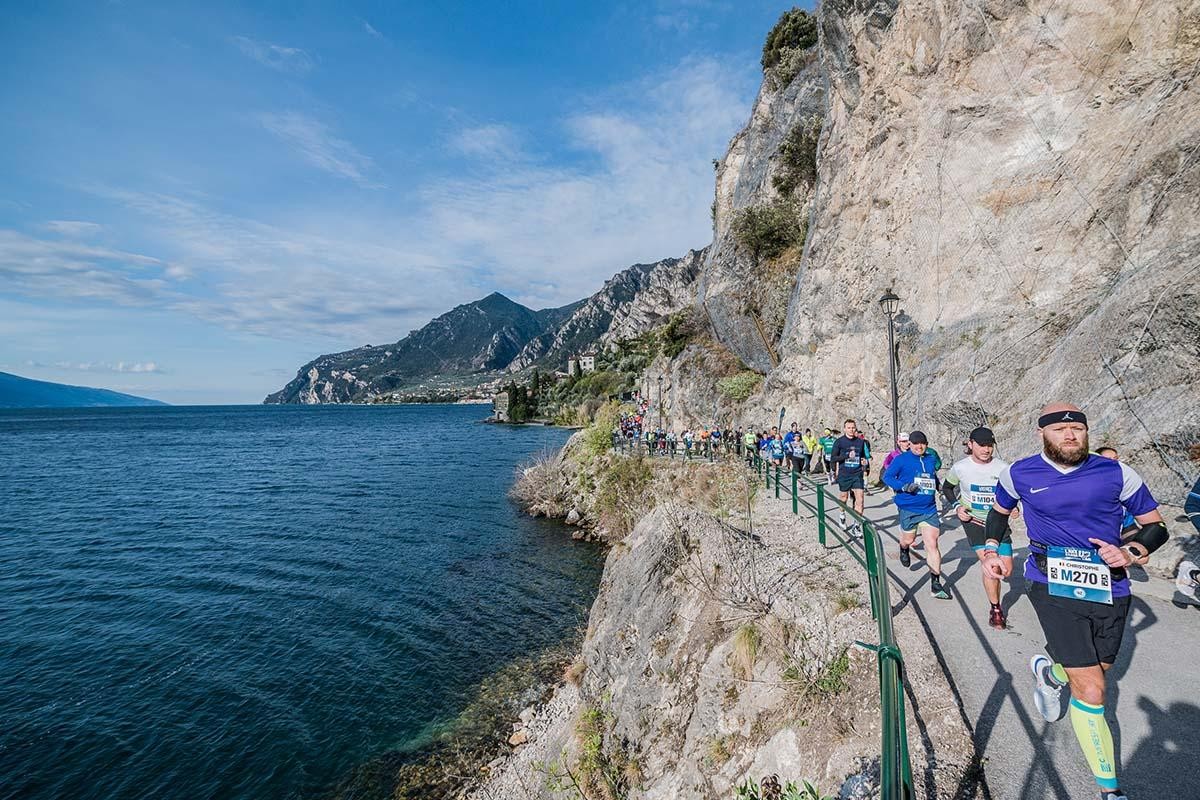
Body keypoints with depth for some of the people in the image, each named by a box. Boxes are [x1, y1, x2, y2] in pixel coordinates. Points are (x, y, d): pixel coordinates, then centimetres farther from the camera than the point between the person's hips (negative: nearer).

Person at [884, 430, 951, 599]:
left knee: (932, 545, -4)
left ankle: (936, 584, 1)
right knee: (908, 540, 12)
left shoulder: (931, 459, 10)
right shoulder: (901, 459, -5)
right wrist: (904, 486, -20)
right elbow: (887, 476, -7)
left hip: (929, 510, 3)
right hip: (908, 509, -3)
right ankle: (904, 549, 51)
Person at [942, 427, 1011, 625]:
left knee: (1006, 569, 6)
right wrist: (957, 506, -6)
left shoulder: (1003, 467, -10)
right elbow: (947, 487, 8)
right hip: (972, 520, -3)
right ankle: (995, 609, 1)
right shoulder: (960, 467, -11)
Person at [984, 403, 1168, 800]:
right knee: (1090, 690, -5)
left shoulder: (1116, 474, -3)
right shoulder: (1019, 474, -3)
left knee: (1095, 673, 20)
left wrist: (1131, 552, -13)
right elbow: (1000, 510, 16)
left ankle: (1048, 668, 53)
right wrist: (992, 549, 5)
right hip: (1053, 587, -3)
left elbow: (1156, 526, 6)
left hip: (1109, 590, 3)